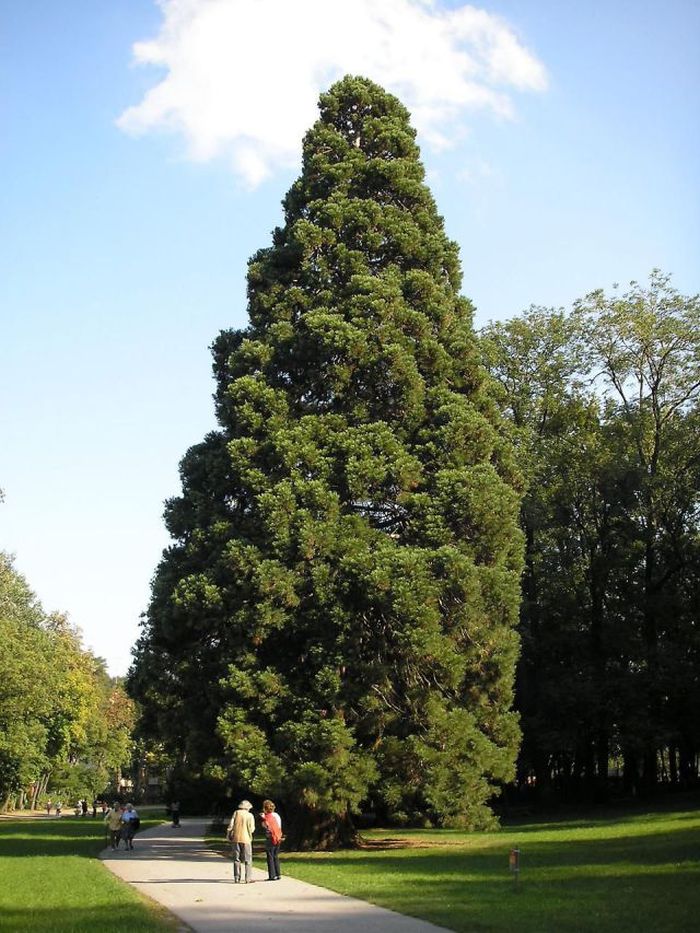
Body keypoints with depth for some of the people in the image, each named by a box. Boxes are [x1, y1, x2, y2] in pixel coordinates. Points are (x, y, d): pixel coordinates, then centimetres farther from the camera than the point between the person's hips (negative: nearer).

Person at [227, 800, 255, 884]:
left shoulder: (236, 813, 4)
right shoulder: (250, 815, -2)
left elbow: (231, 825, -2)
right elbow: (252, 829, -7)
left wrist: (229, 835, 7)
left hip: (236, 839, 2)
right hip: (246, 839, -2)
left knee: (236, 859, 9)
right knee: (248, 859, 4)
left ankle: (237, 878, 7)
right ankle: (248, 878, -1)